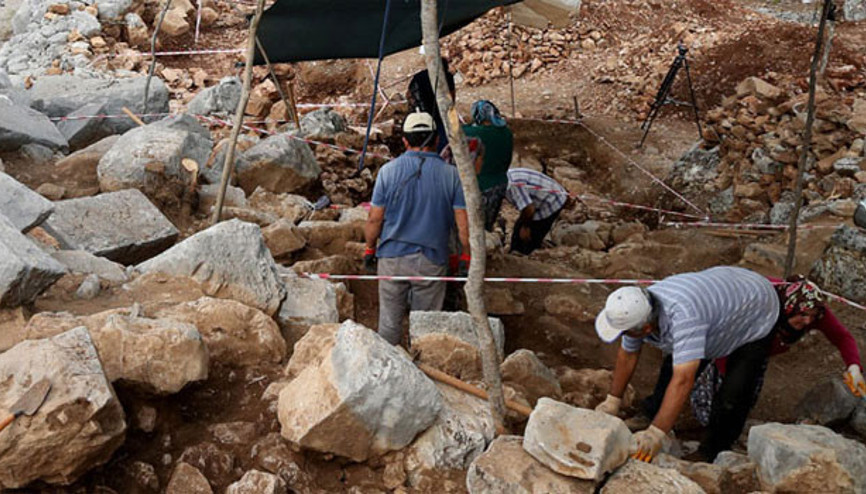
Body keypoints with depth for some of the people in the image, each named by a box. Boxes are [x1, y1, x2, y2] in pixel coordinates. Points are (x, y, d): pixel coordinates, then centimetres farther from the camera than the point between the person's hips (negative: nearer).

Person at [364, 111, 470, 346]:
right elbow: (464, 226, -4)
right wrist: (467, 258, 9)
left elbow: (374, 220, -2)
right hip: (431, 261, 0)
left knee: (390, 322, 12)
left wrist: (370, 249, 14)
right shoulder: (451, 174, -5)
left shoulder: (389, 170, -5)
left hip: (392, 257, 1)